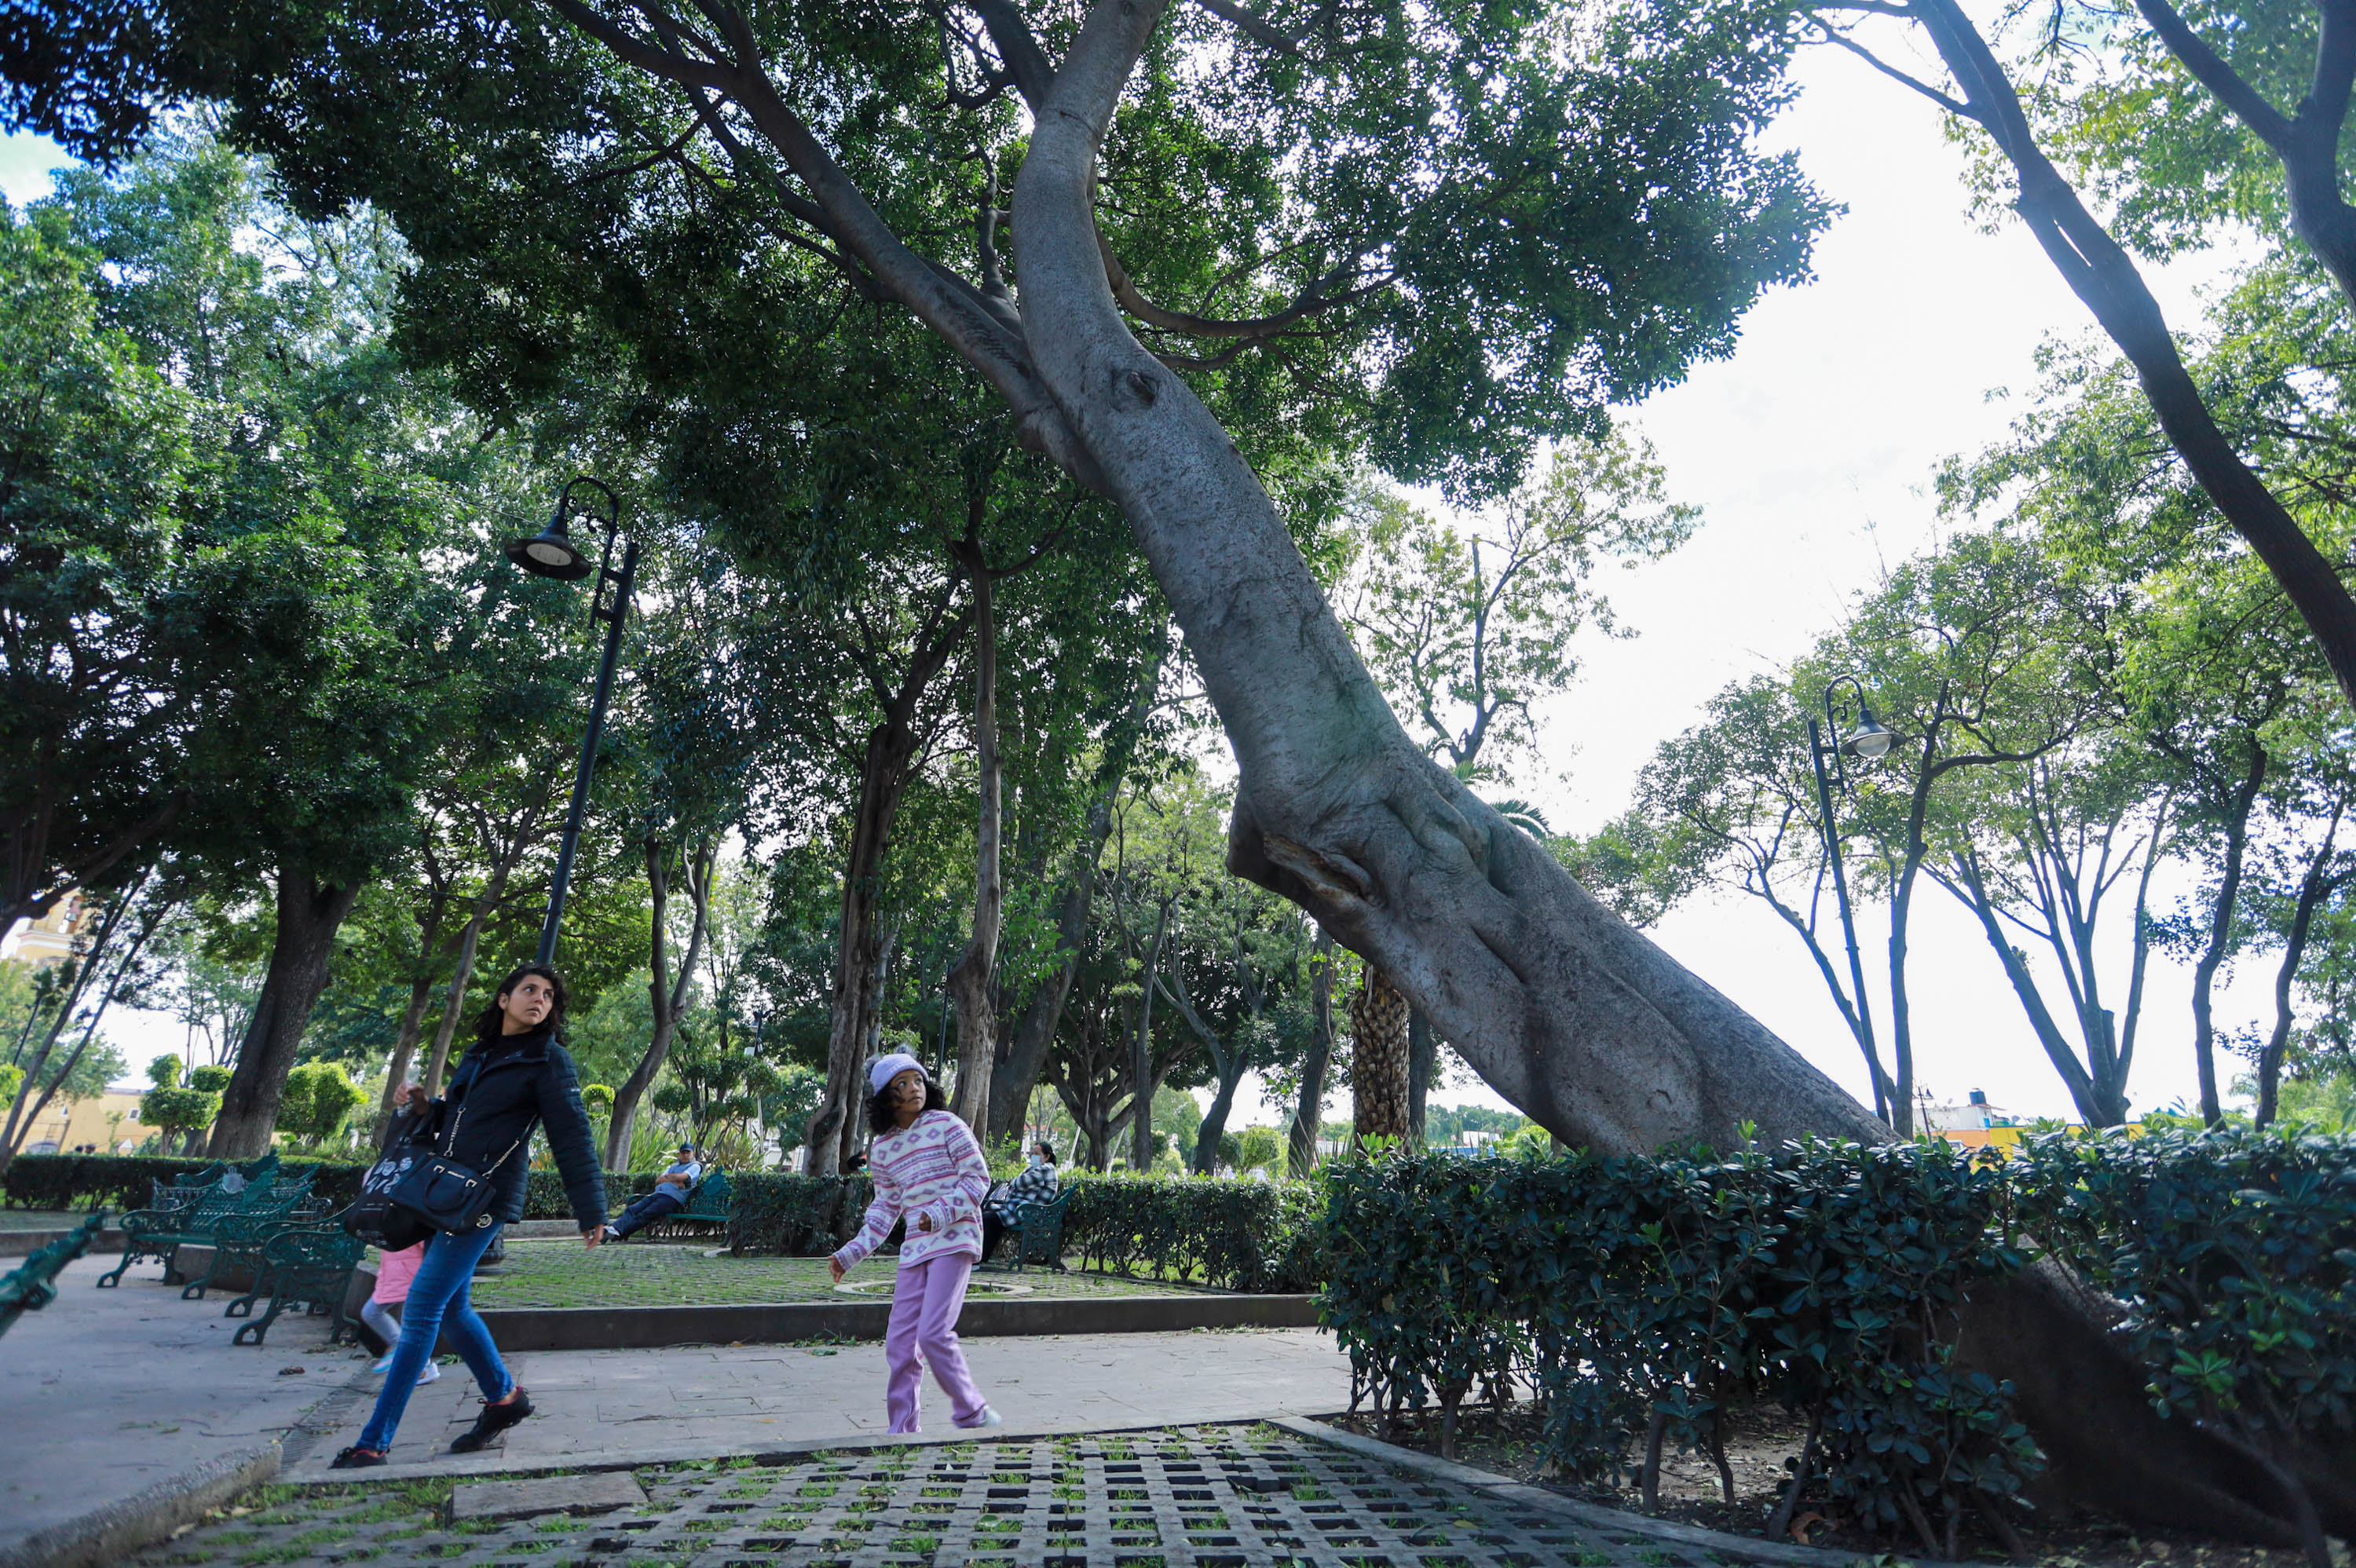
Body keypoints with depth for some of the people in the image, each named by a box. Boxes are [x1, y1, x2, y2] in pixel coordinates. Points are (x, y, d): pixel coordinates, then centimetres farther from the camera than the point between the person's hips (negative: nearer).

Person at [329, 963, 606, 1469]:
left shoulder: (548, 1060, -5)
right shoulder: (480, 1053, 16)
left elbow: (572, 1137, -8)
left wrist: (591, 1212, -9)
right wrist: (426, 1107, 3)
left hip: (486, 1198, -8)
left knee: (422, 1308, -9)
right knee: (450, 1305, 13)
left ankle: (375, 1441, -1)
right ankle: (503, 1396, 30)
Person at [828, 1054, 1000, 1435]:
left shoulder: (945, 1125, -6)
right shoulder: (882, 1149, 9)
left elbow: (978, 1178, -6)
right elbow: (885, 1208, 18)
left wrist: (940, 1214, -18)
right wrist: (849, 1255, 14)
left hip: (955, 1240, -6)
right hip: (915, 1249, 6)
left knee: (933, 1333, -15)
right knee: (899, 1342, 4)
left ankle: (971, 1411, 5)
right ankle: (903, 1432, 18)